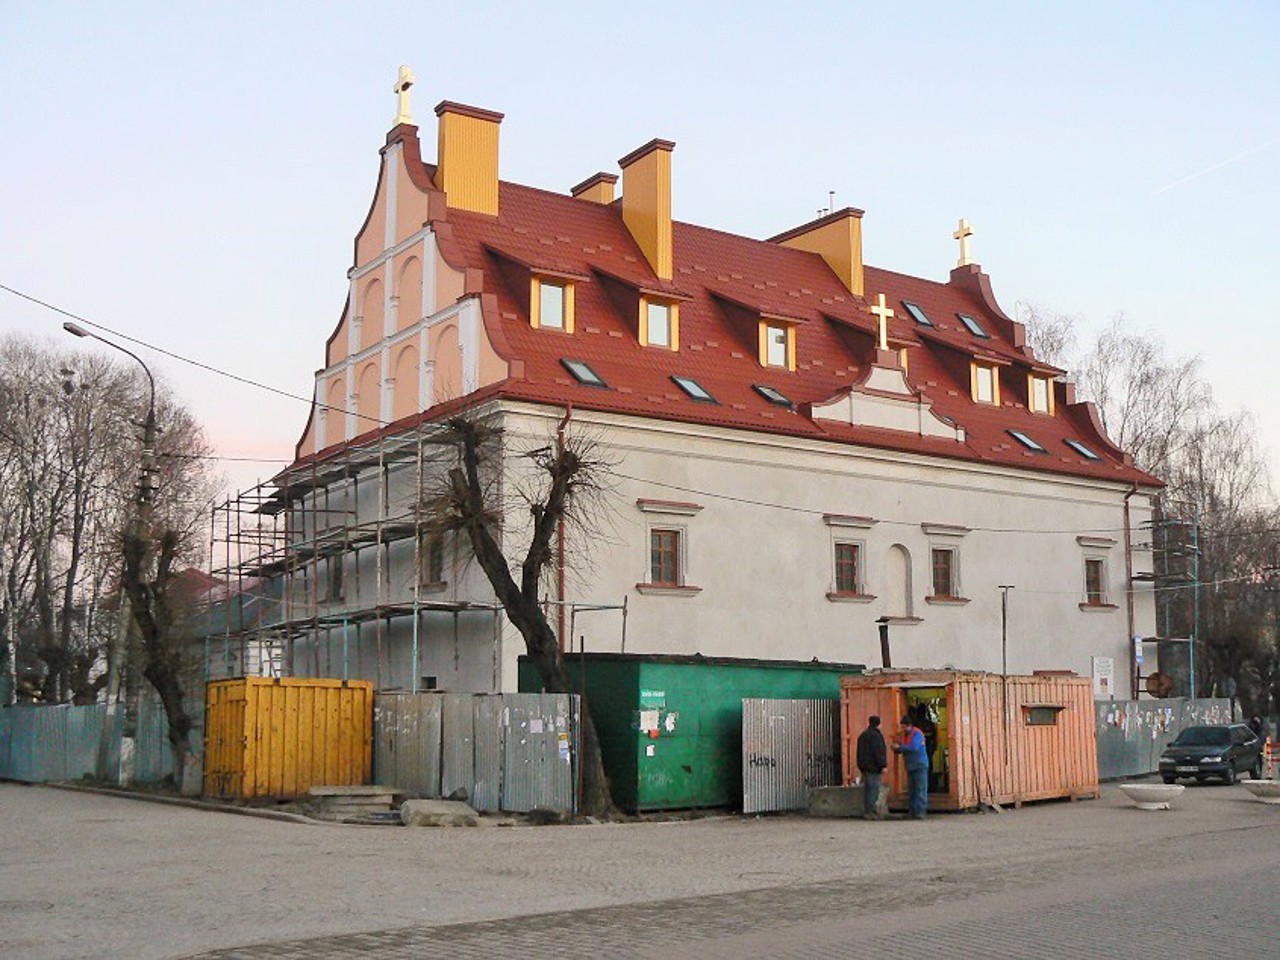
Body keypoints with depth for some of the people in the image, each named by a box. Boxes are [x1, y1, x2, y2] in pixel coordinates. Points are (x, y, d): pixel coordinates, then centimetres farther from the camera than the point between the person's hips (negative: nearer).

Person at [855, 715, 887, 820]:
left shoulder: (863, 735, 18)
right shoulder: (876, 735, -12)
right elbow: (879, 752, -18)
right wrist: (883, 766, -15)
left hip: (865, 767, 9)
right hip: (874, 767, -9)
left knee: (867, 790, 11)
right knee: (874, 789, -9)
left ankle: (866, 812, 12)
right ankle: (872, 812, -12)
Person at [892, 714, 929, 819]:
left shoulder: (917, 733, -10)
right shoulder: (903, 735, 11)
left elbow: (914, 747, -24)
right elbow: (899, 749, 14)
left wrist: (900, 747, -22)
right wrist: (896, 748, -9)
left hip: (920, 766, -7)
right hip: (910, 766, 7)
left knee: (920, 790, -9)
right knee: (911, 791, 5)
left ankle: (920, 812, -11)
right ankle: (913, 812, 8)